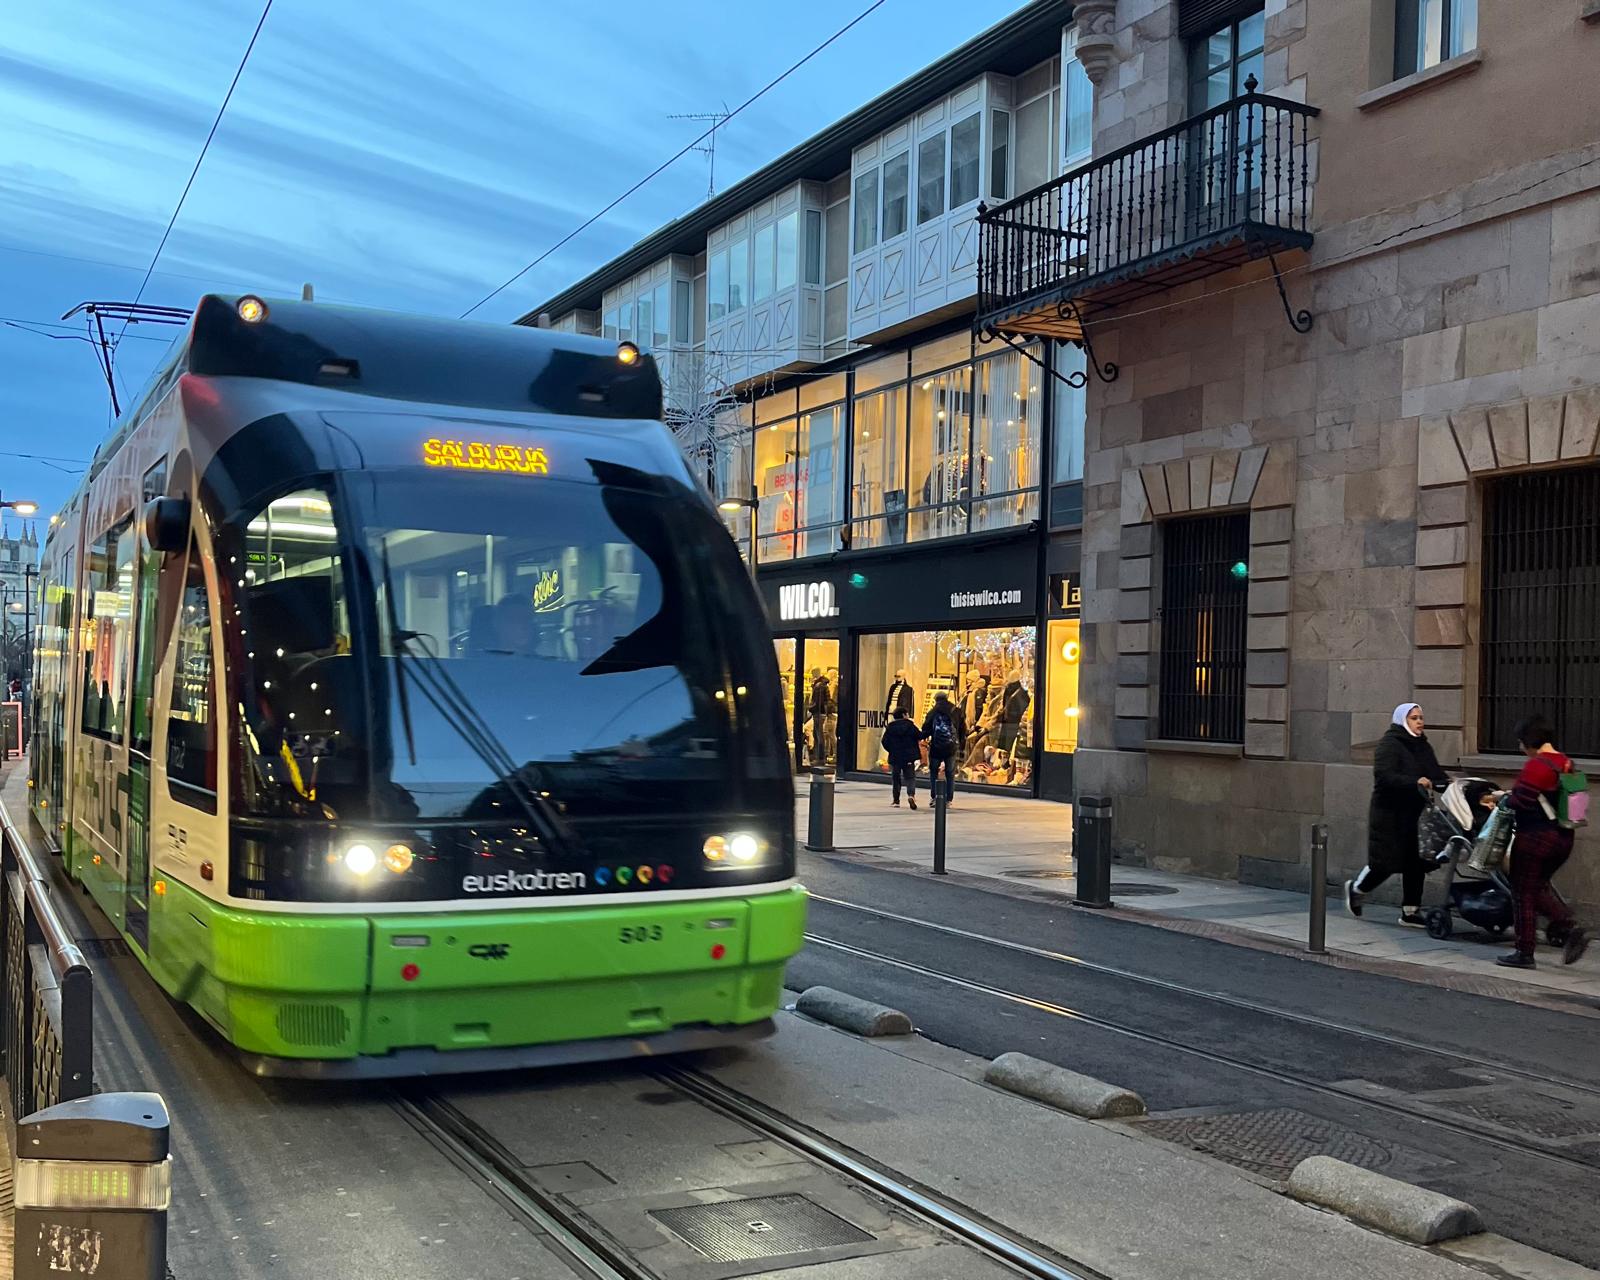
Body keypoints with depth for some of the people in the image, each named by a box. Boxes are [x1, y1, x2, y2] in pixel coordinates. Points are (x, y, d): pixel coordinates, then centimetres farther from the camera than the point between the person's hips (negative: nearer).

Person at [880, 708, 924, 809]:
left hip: (894, 757, 2)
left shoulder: (890, 727, 1)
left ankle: (896, 800, 12)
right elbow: (920, 736, -9)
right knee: (910, 776, 2)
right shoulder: (909, 725, -4)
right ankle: (911, 795, -23)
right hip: (908, 757, -2)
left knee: (896, 778, 12)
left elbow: (885, 742, -1)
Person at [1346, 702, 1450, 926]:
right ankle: (1355, 889, 22)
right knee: (1386, 861, -3)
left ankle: (1410, 911, 12)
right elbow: (1384, 776, -23)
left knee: (1416, 861, 4)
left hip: (1414, 812, 7)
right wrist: (1415, 782, -34)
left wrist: (1447, 784, -11)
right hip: (1390, 813, -7)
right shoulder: (1389, 744, -10)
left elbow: (1436, 773, 11)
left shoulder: (1423, 746, 14)